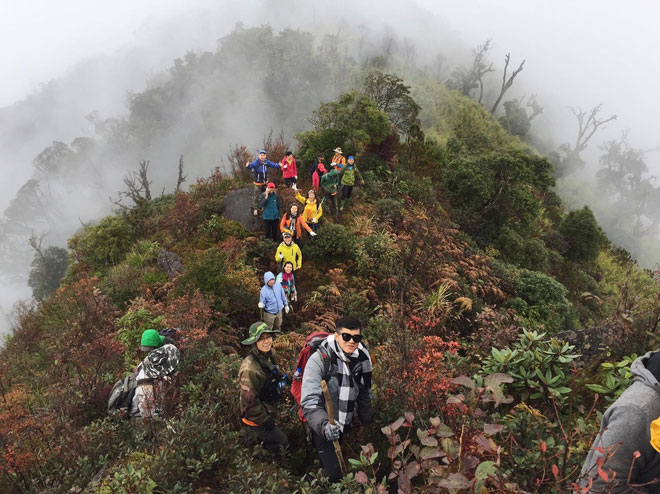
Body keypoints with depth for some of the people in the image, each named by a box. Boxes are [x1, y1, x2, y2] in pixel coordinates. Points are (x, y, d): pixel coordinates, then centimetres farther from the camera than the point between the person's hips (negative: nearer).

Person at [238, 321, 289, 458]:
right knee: (281, 443, 4)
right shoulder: (250, 369, -35)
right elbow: (250, 401, -28)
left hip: (267, 411, 8)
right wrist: (264, 420, -18)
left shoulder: (269, 355, -8)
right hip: (257, 419, -8)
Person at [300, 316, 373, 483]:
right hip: (323, 426, -5)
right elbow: (309, 402, -32)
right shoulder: (319, 360, -26)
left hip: (346, 425, 5)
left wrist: (368, 424, 12)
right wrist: (324, 425, -47)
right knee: (335, 475, -4)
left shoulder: (363, 359, -9)